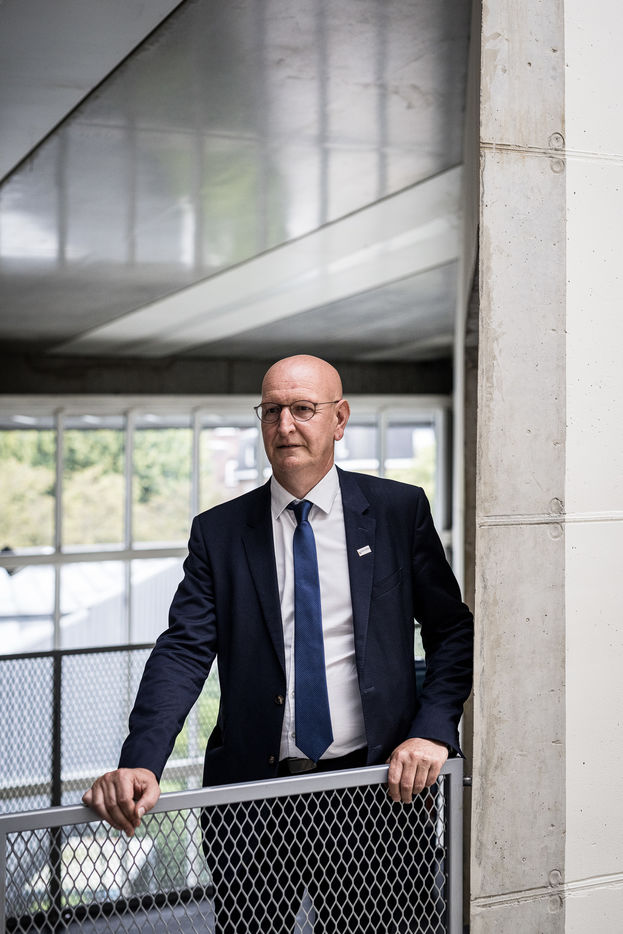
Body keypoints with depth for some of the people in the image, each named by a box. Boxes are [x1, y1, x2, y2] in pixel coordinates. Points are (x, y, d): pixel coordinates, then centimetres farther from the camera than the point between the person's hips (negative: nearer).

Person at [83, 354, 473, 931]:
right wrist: (139, 764, -22)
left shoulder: (399, 510, 2)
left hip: (377, 780, 0)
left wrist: (433, 731, -11)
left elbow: (453, 630, 4)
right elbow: (183, 651, -7)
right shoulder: (218, 532, 2)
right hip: (254, 786, 1)